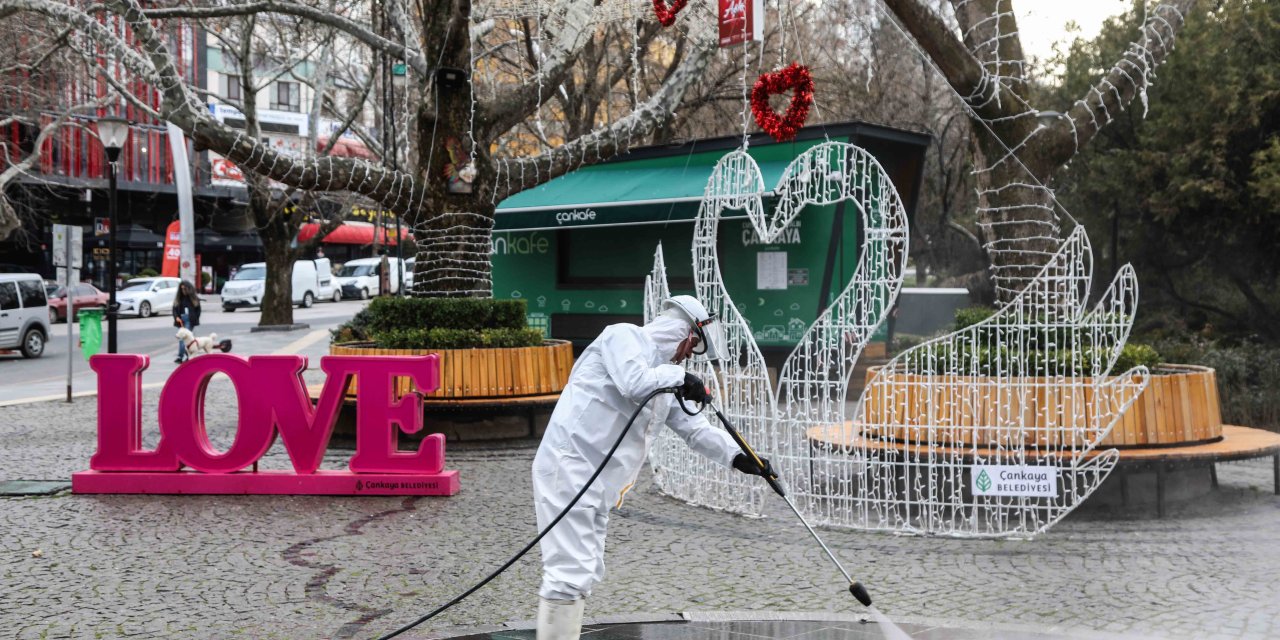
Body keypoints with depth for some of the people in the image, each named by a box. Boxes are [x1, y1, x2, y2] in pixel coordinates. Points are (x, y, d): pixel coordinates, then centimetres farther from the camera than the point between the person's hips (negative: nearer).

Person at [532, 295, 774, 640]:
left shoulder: (662, 375, 20)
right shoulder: (623, 335, -4)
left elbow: (694, 427, 22)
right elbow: (635, 383, -23)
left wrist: (737, 456, 12)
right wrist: (680, 377, -7)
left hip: (599, 482, 10)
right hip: (568, 466, -10)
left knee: (586, 573, 15)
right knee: (571, 573, -14)